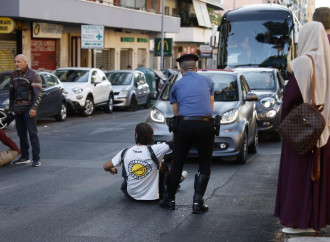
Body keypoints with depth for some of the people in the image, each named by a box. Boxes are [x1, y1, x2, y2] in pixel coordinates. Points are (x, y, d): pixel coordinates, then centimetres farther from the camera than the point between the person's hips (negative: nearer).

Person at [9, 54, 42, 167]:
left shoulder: (33, 75, -8)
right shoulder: (14, 75, 12)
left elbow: (38, 93, -14)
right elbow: (11, 92, 21)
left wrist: (34, 108, -22)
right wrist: (11, 108, 17)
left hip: (28, 108, -7)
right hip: (18, 109, 7)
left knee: (32, 133, -8)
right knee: (21, 133, 10)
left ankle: (36, 159, -7)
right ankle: (24, 157, 18)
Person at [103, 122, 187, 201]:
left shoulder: (125, 153, -11)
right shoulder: (154, 150, -20)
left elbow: (105, 167, -1)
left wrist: (111, 170, 22)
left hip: (131, 195, 2)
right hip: (152, 196, -2)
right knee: (163, 166, 19)